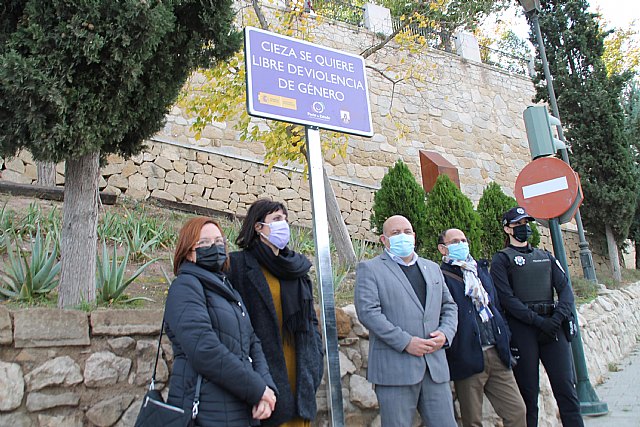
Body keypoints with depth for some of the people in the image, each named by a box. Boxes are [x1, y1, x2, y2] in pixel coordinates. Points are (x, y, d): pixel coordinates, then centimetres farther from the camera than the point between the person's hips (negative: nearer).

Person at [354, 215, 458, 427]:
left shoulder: (432, 268, 20)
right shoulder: (370, 268, 1)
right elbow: (367, 311, -10)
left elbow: (449, 306, 21)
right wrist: (406, 342, -16)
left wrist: (445, 333, 0)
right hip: (395, 368, -5)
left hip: (435, 367, 5)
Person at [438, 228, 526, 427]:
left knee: (517, 411, 6)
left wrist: (505, 341, 14)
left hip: (497, 355, 6)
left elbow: (496, 307, 21)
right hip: (467, 358, -6)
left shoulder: (481, 270, 18)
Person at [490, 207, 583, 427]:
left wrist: (558, 317, -9)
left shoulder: (546, 257, 19)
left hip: (552, 326, 4)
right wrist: (538, 320, -16)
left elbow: (565, 288, 8)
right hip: (522, 329, -4)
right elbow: (507, 299, -7)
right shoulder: (501, 259, 4)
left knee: (566, 388, 1)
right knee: (528, 392, 1)